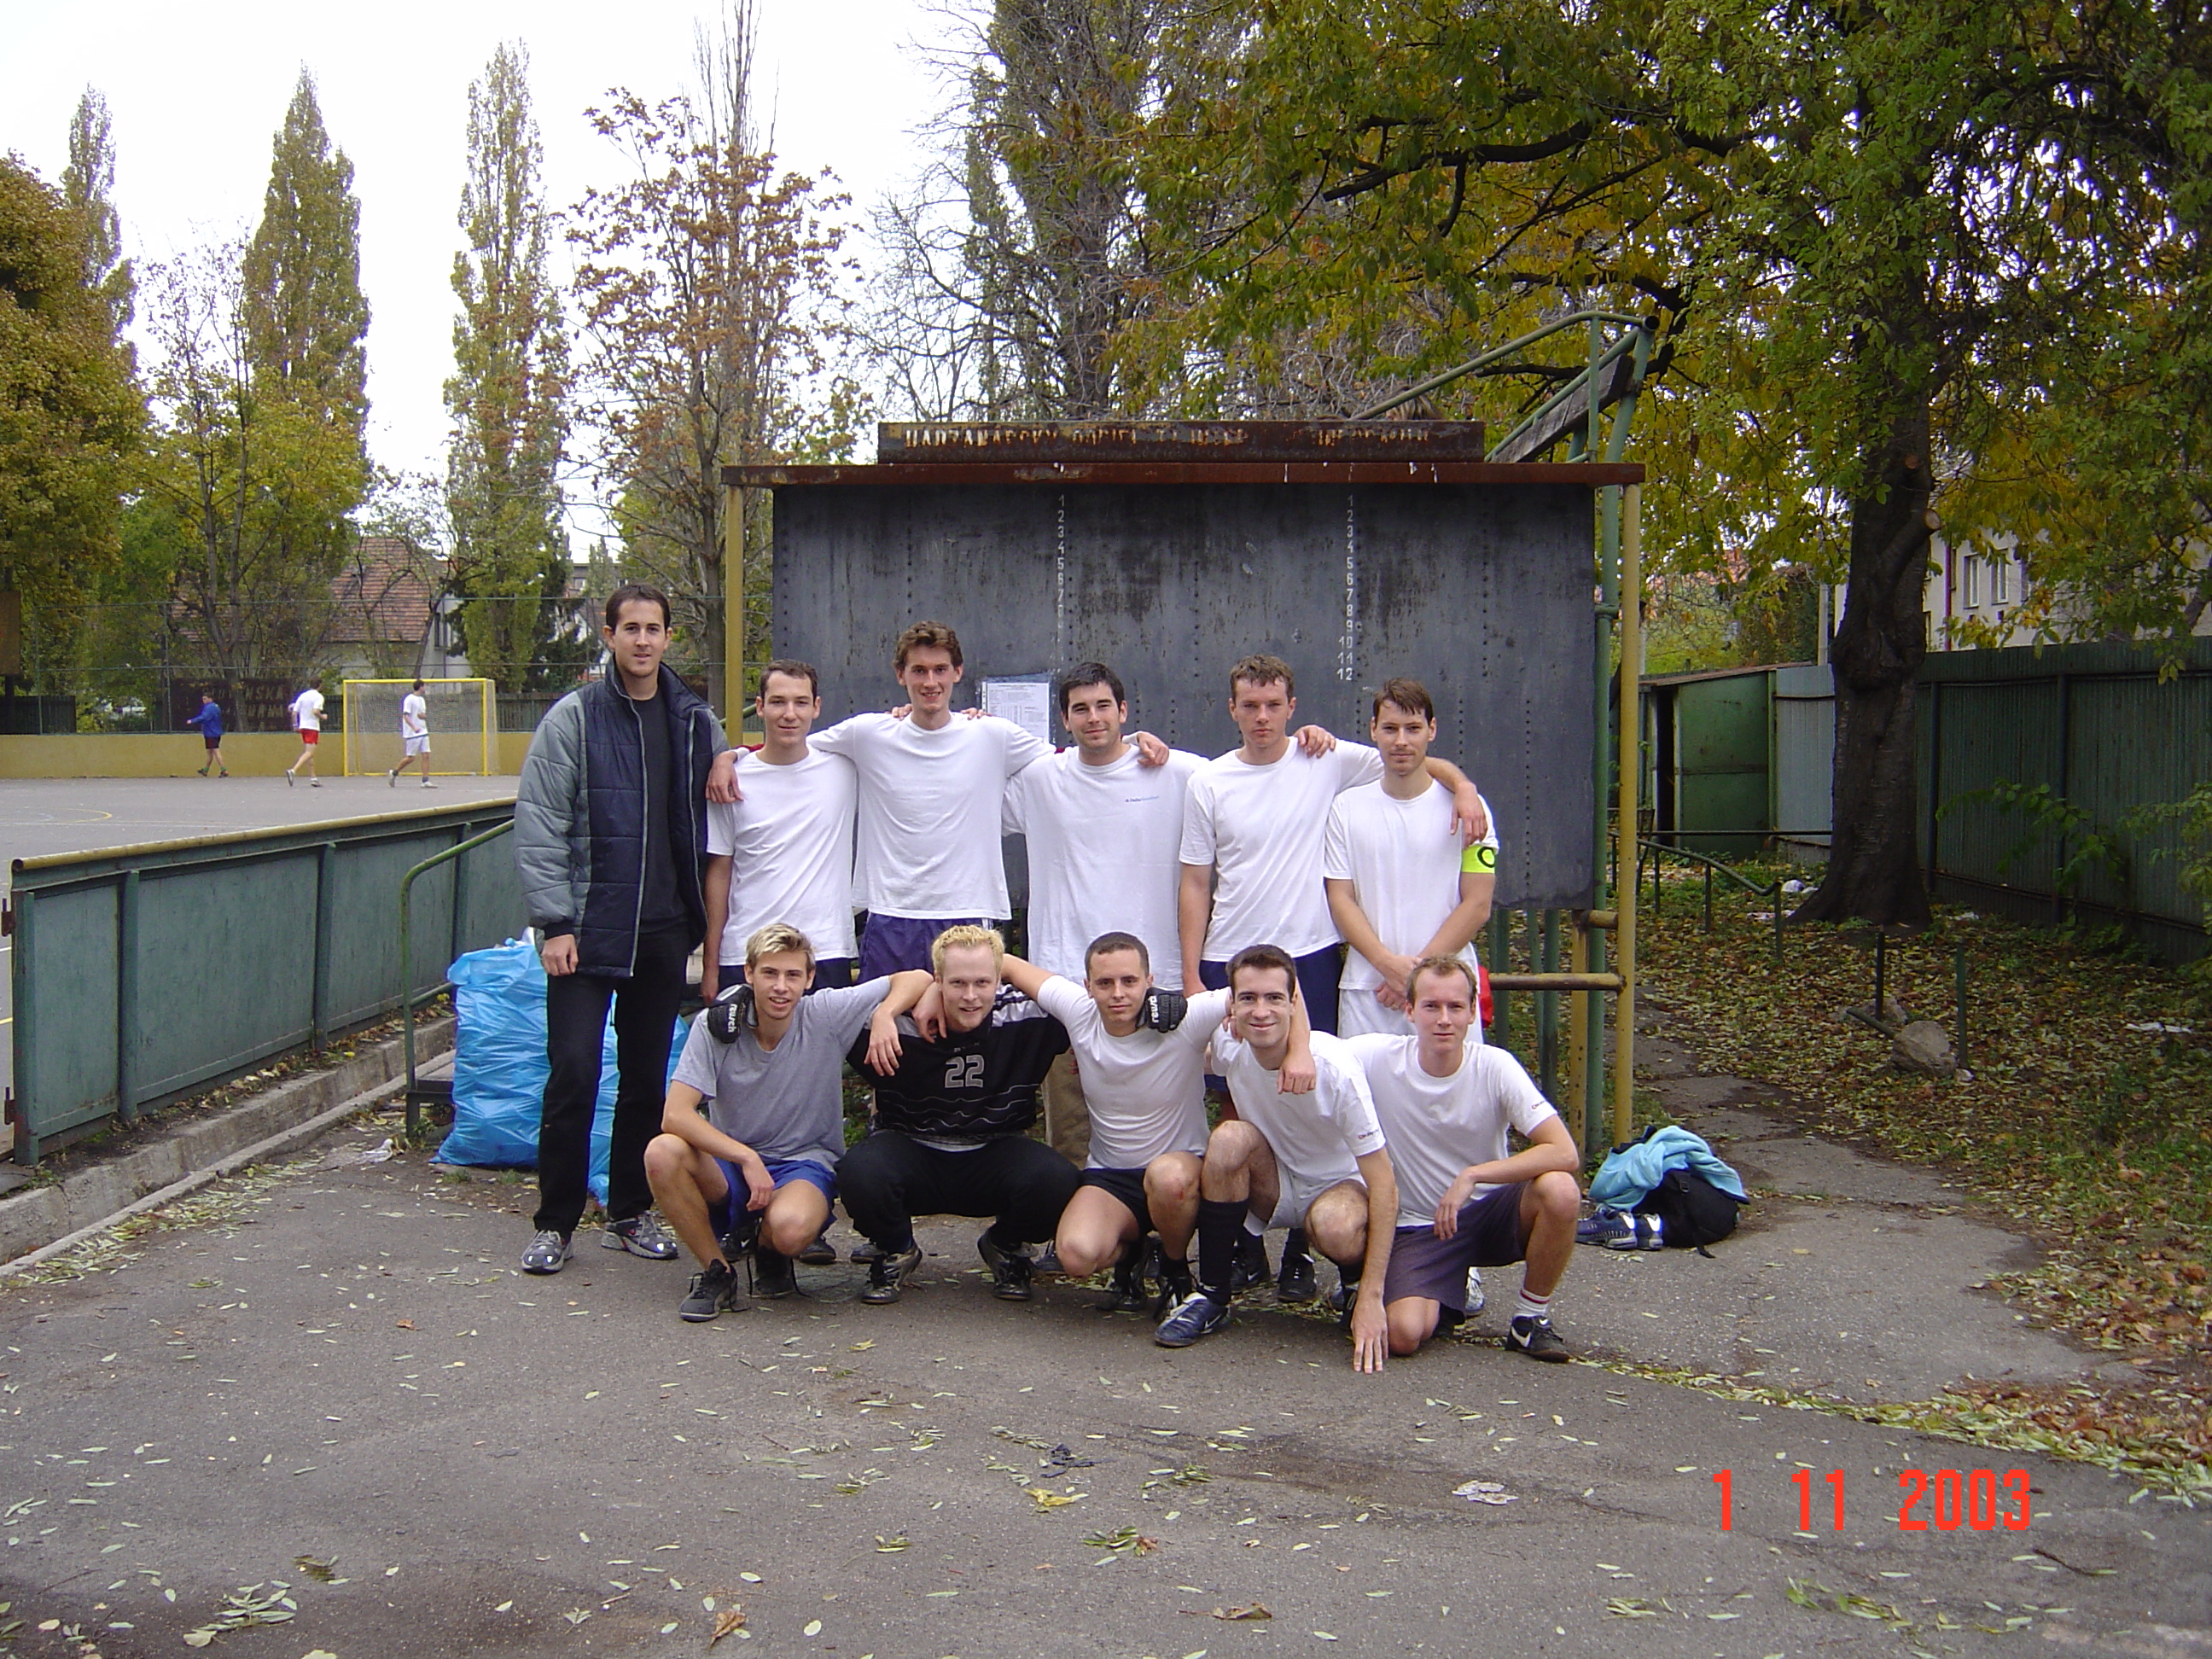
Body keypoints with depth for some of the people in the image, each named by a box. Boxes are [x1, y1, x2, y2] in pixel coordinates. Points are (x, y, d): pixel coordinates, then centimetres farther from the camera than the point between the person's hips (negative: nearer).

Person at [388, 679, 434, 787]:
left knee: (426, 756, -3)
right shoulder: (409, 699, -9)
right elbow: (405, 715, -15)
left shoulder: (421, 699, 16)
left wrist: (424, 716, -2)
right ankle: (394, 773, 16)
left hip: (423, 732, 8)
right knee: (410, 758, -4)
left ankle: (425, 781, -4)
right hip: (412, 734, -8)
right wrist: (414, 727, -27)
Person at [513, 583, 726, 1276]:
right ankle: (555, 1223, 9)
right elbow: (538, 824, -7)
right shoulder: (573, 718, -4)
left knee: (648, 1080, 10)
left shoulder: (695, 721, 7)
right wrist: (554, 921, -11)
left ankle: (630, 1214, 23)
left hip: (663, 932, 4)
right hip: (586, 931, -4)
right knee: (573, 1075, -5)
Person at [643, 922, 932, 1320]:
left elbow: (916, 980, -6)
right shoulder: (716, 1024, -10)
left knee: (790, 1227, -36)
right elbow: (675, 1115, -18)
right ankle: (716, 1272, -7)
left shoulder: (827, 1015, -9)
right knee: (662, 1153, -30)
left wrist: (884, 1015, -26)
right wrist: (747, 1159, -28)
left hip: (805, 1165, -1)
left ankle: (766, 1248, 5)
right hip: (729, 1165, 1)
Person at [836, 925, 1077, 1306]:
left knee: (1055, 1180, -31)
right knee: (859, 1172, -34)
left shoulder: (1023, 1022, -11)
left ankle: (1006, 1248, 7)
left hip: (994, 1156, 1)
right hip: (912, 1150, -1)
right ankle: (896, 1253, 3)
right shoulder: (901, 1027, -14)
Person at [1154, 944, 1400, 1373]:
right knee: (1230, 1137, -27)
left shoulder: (1336, 1068, -27)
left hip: (1339, 1185, -4)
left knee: (1337, 1228, -38)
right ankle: (1211, 1295, -13)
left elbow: (1384, 1183, -25)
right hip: (1273, 1187, 4)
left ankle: (1355, 1289, 0)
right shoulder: (1229, 1048, -15)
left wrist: (1371, 1298, -30)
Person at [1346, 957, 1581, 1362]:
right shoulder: (1378, 1057, -13)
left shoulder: (1494, 1066, -14)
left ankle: (1531, 1317, -4)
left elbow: (1564, 1153, -23)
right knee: (1404, 1334, -26)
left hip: (1489, 1211, 1)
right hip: (1418, 1226, -1)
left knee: (1560, 1191, -30)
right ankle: (1448, 1292, 13)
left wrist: (1472, 1176, -29)